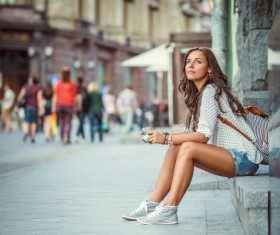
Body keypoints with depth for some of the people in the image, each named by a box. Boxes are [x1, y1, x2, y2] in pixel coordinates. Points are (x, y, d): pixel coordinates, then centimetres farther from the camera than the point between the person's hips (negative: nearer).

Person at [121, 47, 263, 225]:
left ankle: (169, 210, -25)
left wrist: (166, 138, -24)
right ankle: (152, 205, -4)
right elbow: (192, 133, 9)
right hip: (229, 156, 9)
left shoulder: (210, 90, -13)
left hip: (243, 158, -9)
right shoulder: (197, 95, 16)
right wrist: (162, 137, -4)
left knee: (188, 148, -27)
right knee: (174, 149, -2)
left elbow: (204, 135, -22)